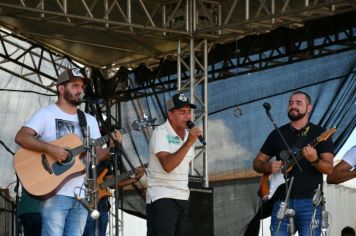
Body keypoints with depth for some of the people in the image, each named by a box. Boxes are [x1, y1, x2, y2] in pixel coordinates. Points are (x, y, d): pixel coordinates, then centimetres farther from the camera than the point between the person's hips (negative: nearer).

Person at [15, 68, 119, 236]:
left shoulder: (90, 120, 19)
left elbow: (97, 154, 12)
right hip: (55, 193, -6)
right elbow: (21, 137, -12)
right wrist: (50, 148, -23)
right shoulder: (46, 114, 0)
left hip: (81, 195, 6)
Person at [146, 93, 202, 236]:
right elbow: (167, 165, -26)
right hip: (161, 197, -8)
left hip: (182, 198, 8)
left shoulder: (189, 134, 12)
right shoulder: (160, 133, -12)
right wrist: (188, 143, -27)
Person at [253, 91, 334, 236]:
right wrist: (269, 167, -3)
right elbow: (257, 163, 20)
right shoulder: (277, 134, 14)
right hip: (282, 201, 3)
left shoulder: (319, 134, 5)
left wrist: (314, 160, -24)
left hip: (309, 202, -3)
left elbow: (329, 168, -4)